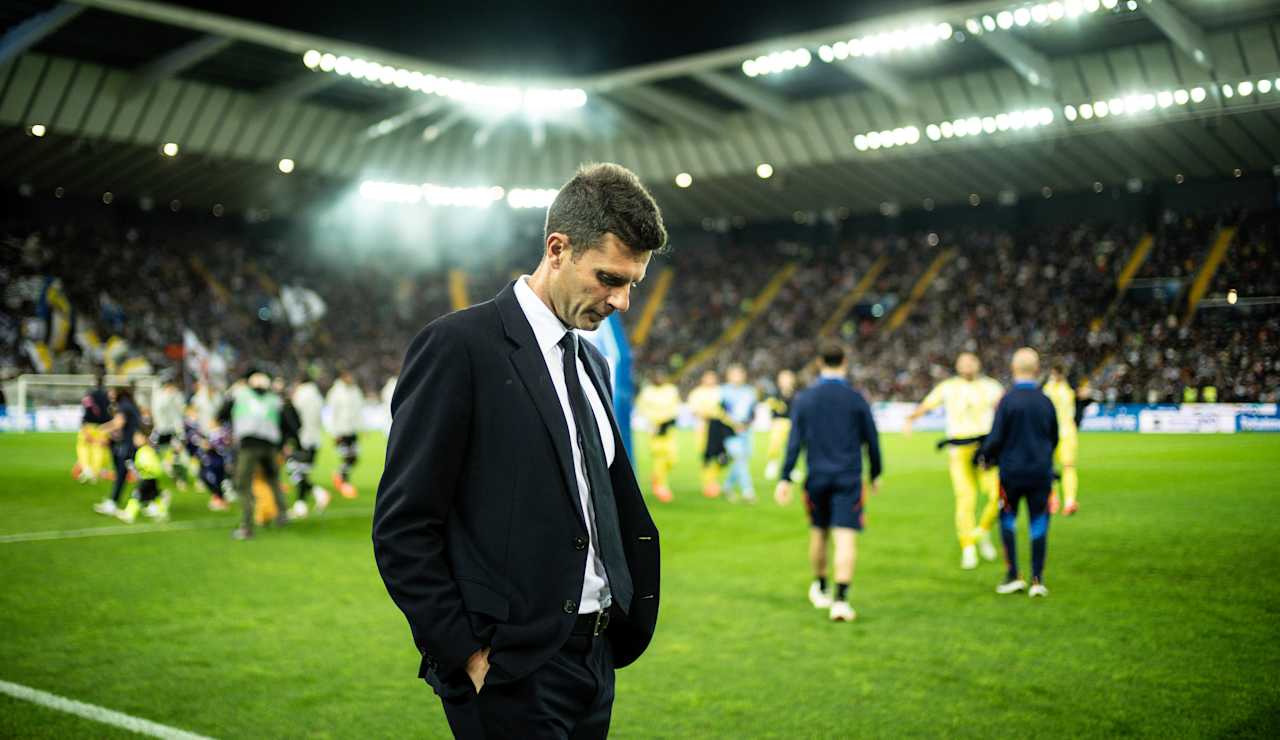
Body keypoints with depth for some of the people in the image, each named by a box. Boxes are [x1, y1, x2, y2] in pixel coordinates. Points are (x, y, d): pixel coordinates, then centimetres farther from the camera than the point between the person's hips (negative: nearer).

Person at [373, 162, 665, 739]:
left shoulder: (592, 363, 13)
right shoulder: (458, 345, -11)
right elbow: (402, 528, -13)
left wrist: (630, 620, 8)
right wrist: (465, 655, -13)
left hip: (596, 657, 7)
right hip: (510, 671, -7)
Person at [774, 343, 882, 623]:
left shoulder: (804, 398, 0)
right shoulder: (856, 399, -2)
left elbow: (794, 441, -4)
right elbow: (871, 440, 3)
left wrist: (785, 478, -3)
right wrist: (875, 474, 16)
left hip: (816, 478, 2)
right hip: (848, 479, -2)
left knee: (818, 533, 19)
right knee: (846, 538, -5)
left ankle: (820, 589, 36)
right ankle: (840, 599, -14)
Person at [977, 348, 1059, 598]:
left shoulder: (1007, 400, -12)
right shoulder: (1046, 401, 0)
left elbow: (995, 438, -12)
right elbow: (1054, 439, 11)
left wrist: (985, 456, 7)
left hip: (1012, 471, -3)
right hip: (1041, 472, 3)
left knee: (1007, 521, 13)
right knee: (1039, 524, 8)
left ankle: (1013, 576, 12)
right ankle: (1037, 580, 9)